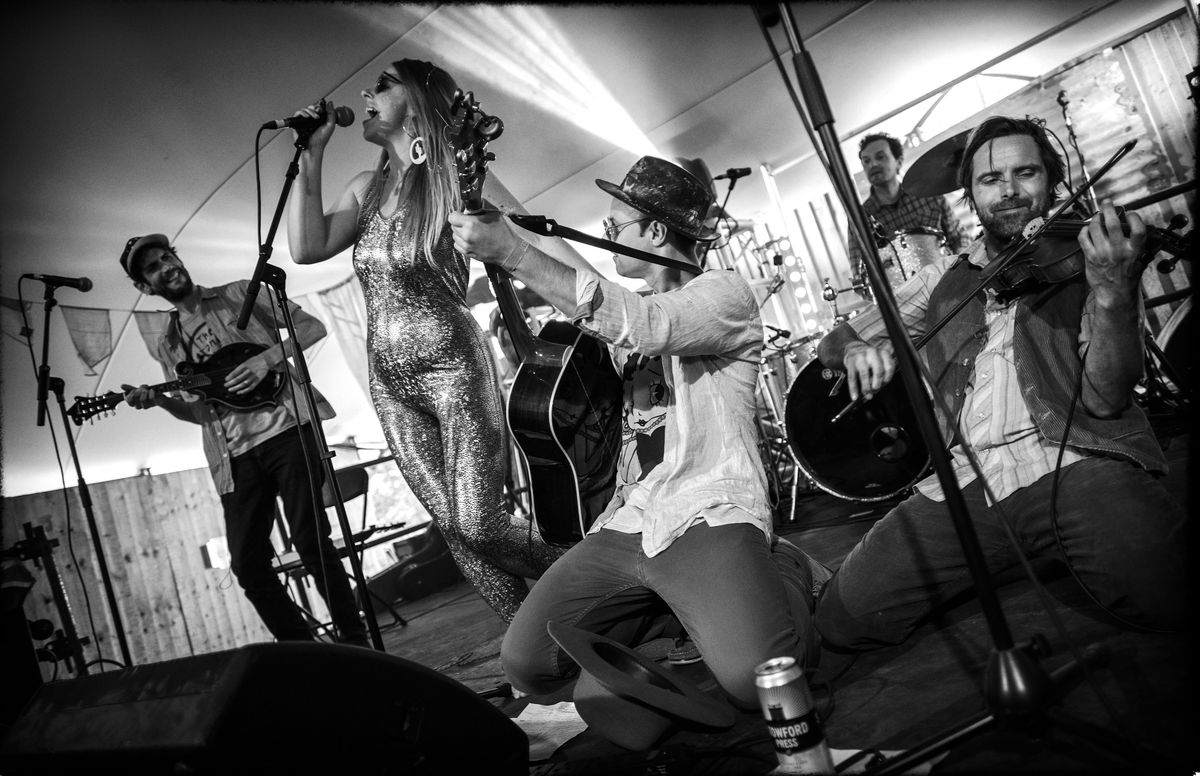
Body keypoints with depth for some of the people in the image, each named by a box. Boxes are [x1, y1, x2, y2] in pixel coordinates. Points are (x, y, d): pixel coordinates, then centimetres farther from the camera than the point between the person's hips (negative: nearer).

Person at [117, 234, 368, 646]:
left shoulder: (239, 294, 10)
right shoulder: (169, 344, 21)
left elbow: (312, 326, 5)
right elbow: (198, 411, 21)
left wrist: (267, 357, -10)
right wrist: (159, 399, 1)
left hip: (286, 427, -5)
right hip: (235, 456, 5)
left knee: (311, 541, -13)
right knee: (247, 564, -2)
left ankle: (355, 643, -2)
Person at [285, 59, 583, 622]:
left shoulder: (458, 180, -8)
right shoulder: (366, 188, 10)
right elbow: (306, 248, -3)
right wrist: (309, 157, -5)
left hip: (452, 368, -6)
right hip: (390, 381, 6)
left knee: (478, 525, -7)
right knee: (452, 527, 6)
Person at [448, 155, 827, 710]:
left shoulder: (724, 294, -2)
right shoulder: (622, 311, 23)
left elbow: (639, 326, -22)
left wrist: (513, 253, -23)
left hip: (706, 516, -7)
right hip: (625, 521, 7)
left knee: (756, 678, -29)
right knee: (525, 663, -6)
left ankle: (783, 575, 6)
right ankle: (686, 609, 12)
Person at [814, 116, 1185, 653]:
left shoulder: (1082, 254, 10)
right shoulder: (945, 279, 20)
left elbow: (1105, 397, -4)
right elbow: (836, 342, 19)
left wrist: (1113, 291, -21)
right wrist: (858, 347, -6)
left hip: (1075, 463, -3)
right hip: (965, 481, 4)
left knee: (1162, 592, -32)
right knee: (842, 621, -10)